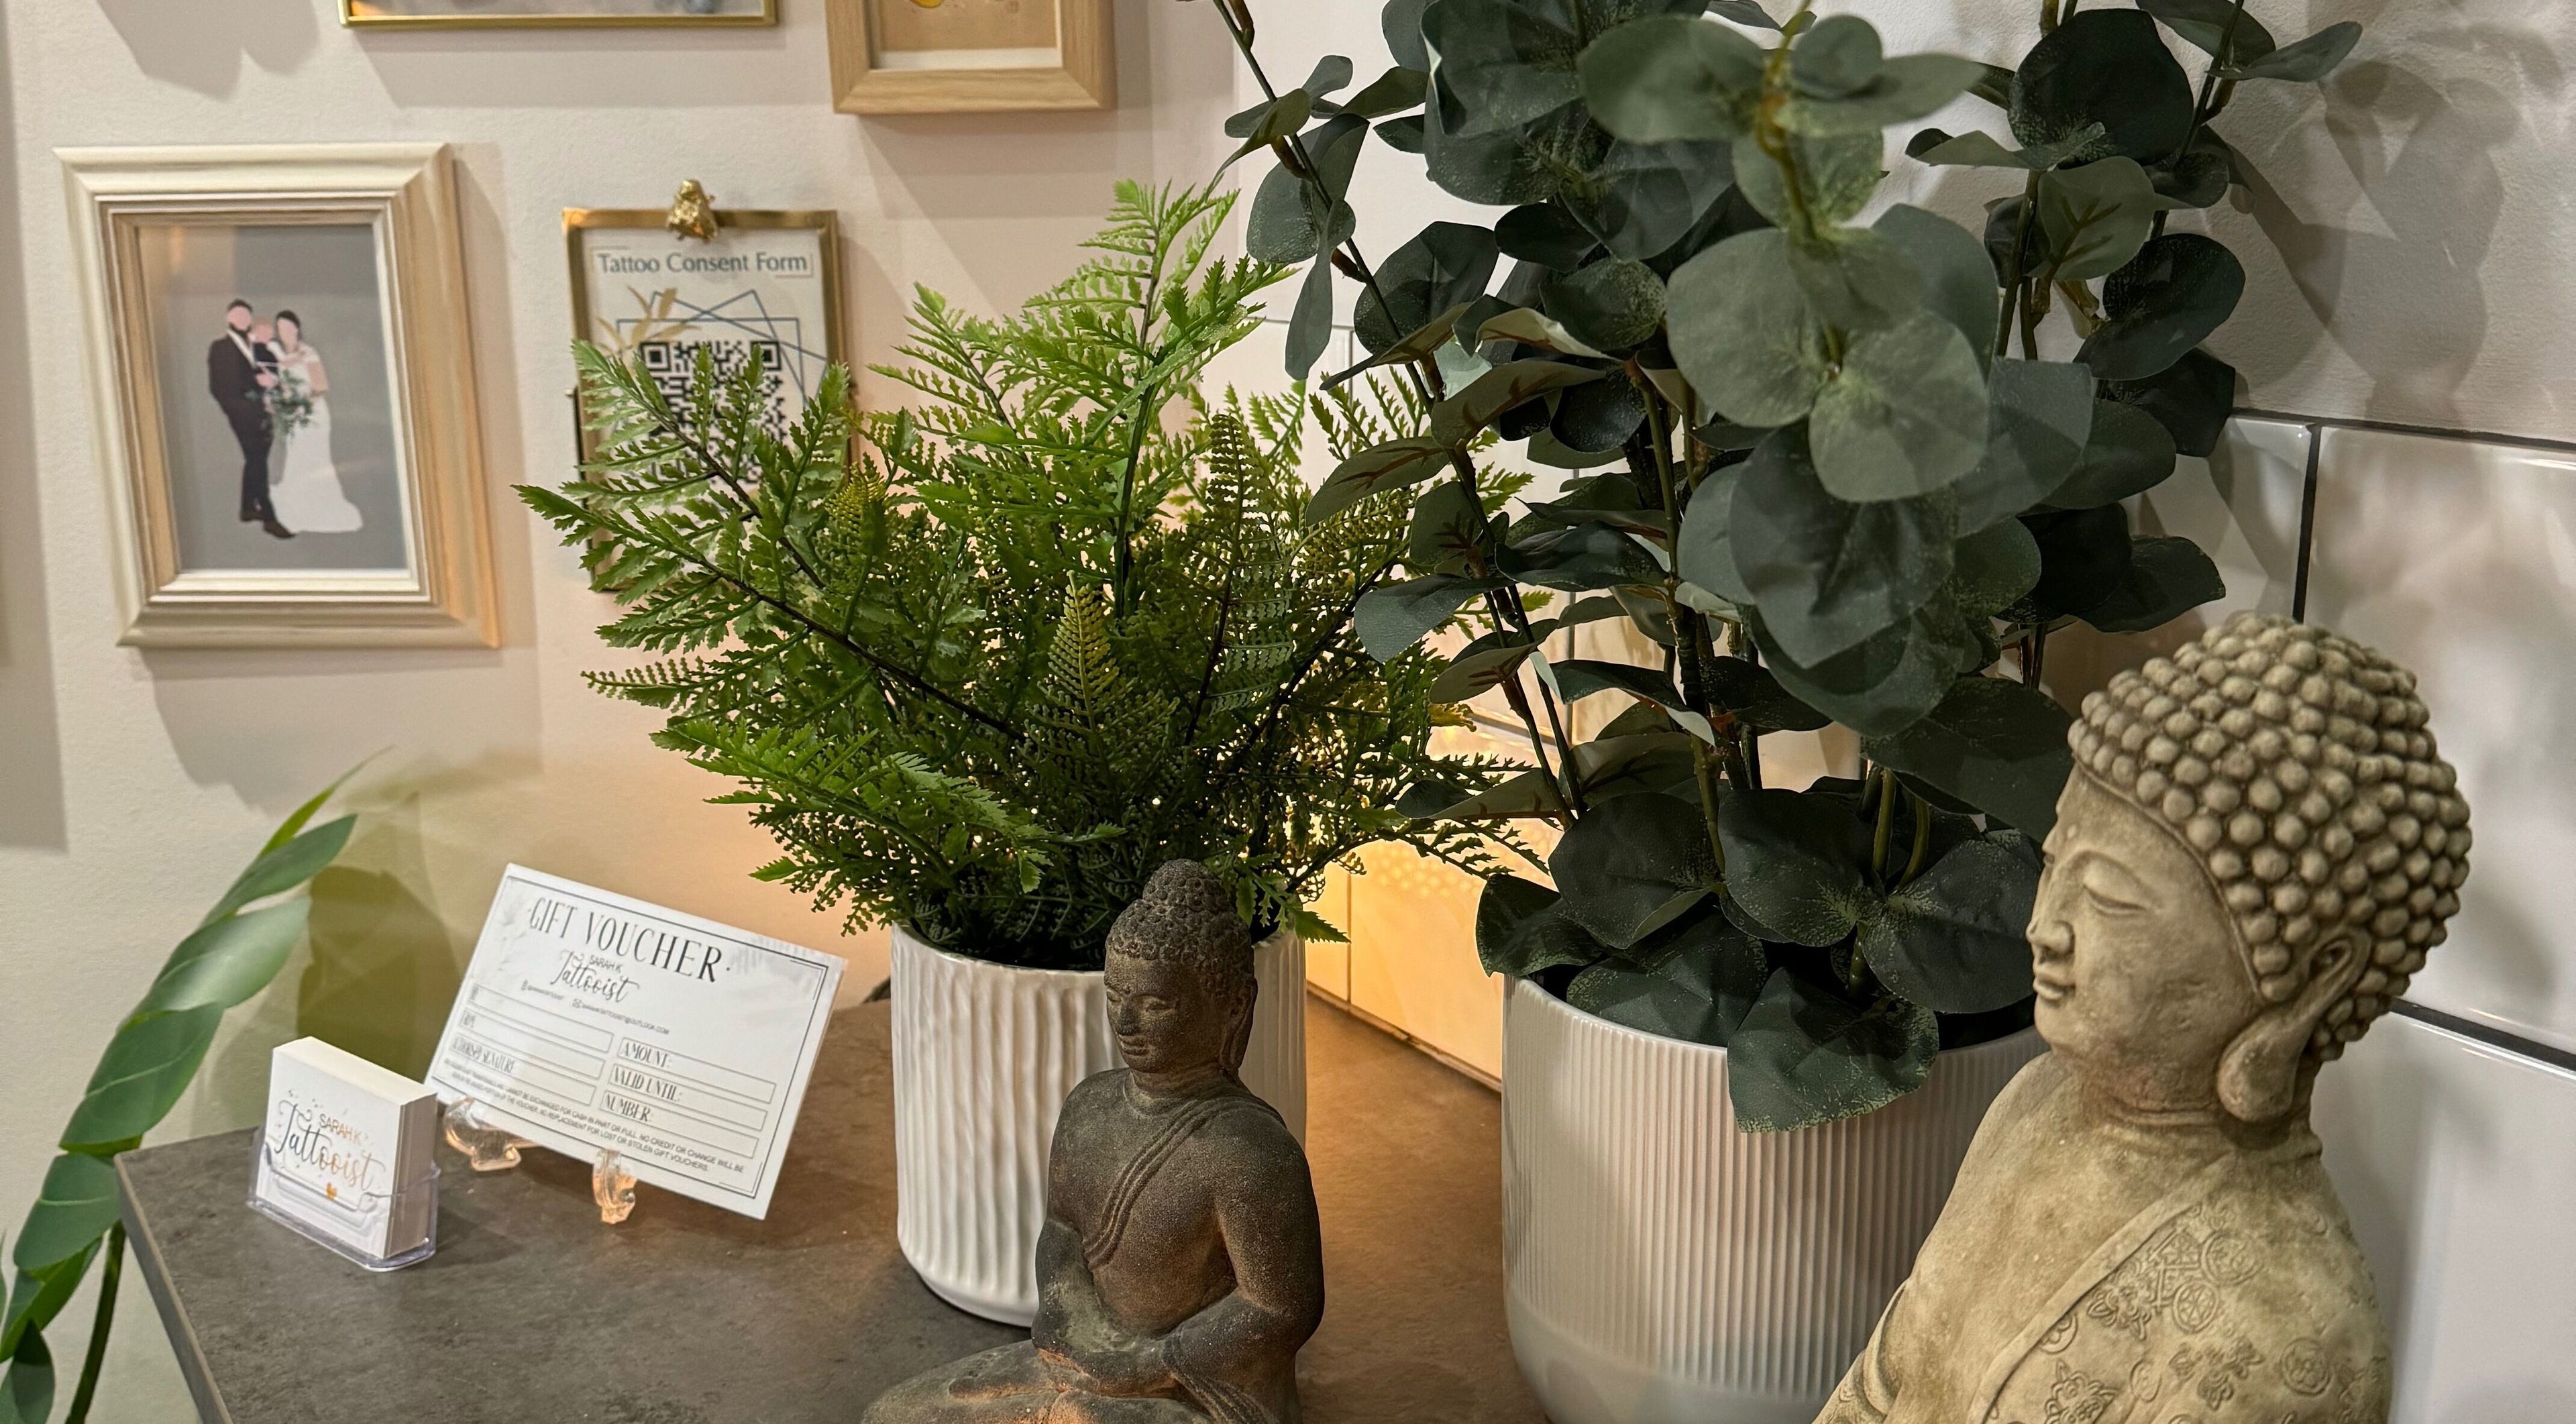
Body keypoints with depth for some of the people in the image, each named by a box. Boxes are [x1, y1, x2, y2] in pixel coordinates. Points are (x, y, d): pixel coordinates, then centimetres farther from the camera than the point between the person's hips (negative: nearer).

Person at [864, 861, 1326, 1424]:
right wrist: (1063, 1311, -12)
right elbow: (1062, 1232, 8)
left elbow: (1286, 1309, -21)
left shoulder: (1248, 1150, -24)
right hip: (1098, 1376, 8)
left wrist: (1148, 1367, -18)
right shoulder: (1091, 1105, 1)